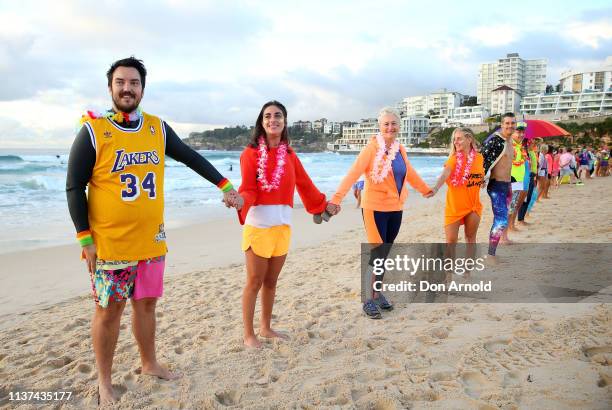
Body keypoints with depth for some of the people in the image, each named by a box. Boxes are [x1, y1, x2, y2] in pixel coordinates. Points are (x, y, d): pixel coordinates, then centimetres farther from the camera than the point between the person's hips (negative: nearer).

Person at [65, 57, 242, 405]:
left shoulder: (158, 128, 4)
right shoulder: (93, 131, -9)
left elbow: (191, 157, 13)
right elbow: (74, 188, -7)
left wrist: (224, 185, 8)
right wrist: (85, 238, -11)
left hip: (152, 241, 4)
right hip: (110, 243, -4)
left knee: (146, 303, 17)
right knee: (109, 310, 6)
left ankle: (150, 363, 36)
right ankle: (104, 382, 25)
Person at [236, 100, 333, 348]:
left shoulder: (289, 154, 11)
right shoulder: (251, 153, -5)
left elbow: (305, 185, 18)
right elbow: (248, 189, -11)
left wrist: (324, 205, 23)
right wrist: (240, 201, -32)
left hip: (283, 225, 5)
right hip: (258, 225, -5)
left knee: (271, 281, 15)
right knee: (255, 282, 3)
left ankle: (266, 328, 30)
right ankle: (249, 334, 16)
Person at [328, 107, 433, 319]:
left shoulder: (400, 149, 7)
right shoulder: (372, 148, -12)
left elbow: (410, 173, 24)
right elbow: (353, 174, -21)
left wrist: (425, 189, 36)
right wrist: (336, 199, -32)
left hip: (395, 209, 6)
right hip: (375, 208, -6)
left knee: (384, 254, 13)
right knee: (377, 253, -5)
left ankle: (377, 294, 28)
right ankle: (368, 300, 9)